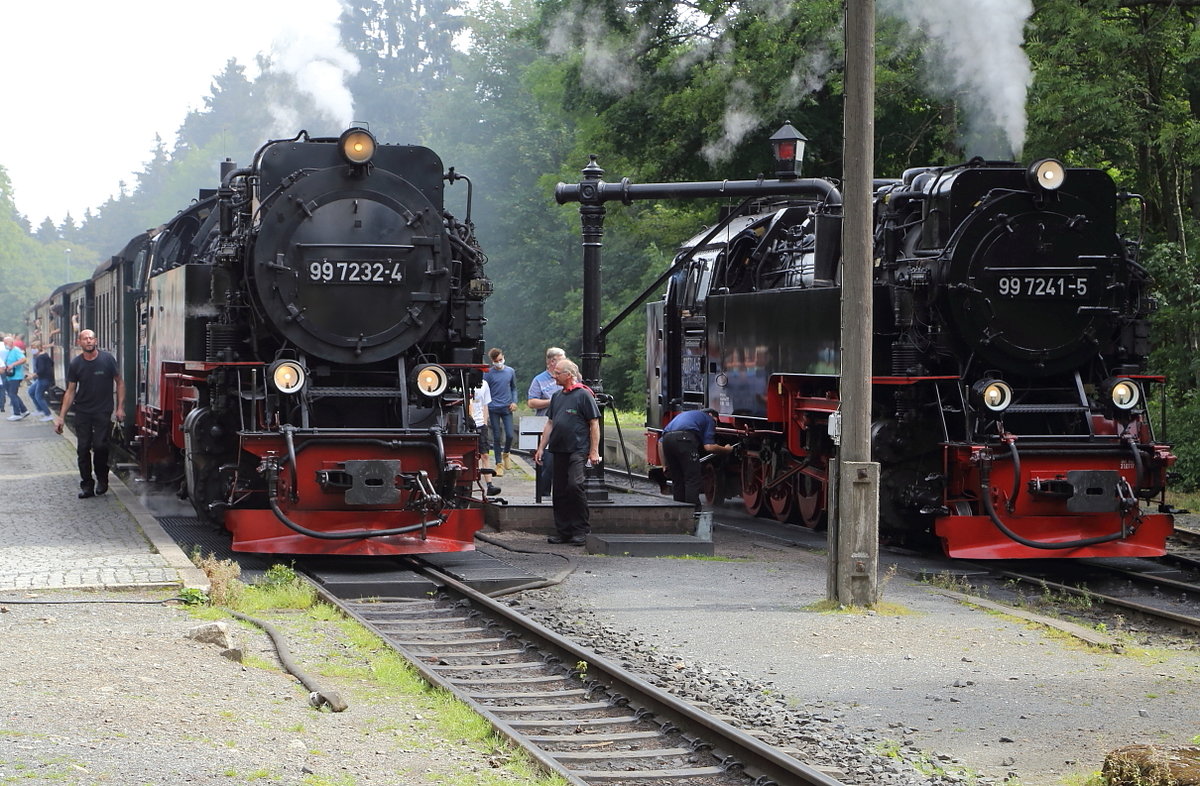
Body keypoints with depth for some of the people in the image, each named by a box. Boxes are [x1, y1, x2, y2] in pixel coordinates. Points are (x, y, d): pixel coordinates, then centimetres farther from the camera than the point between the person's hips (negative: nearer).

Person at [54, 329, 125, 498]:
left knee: (100, 446, -12)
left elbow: (119, 383, 4)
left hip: (103, 410, -2)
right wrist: (62, 416, 3)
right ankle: (87, 485, 7)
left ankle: (102, 479, 11)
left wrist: (119, 408, -2)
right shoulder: (76, 364, 2)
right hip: (82, 412, 2)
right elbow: (70, 391, 7)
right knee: (83, 448, -1)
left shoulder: (107, 359, -4)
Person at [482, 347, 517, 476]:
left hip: (507, 408, 2)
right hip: (494, 409, -2)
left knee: (509, 435, -5)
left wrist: (514, 402, 3)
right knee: (496, 437, 2)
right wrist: (485, 411, -6)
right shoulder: (488, 373, -4)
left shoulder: (510, 372, 6)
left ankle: (506, 454, 25)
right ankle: (499, 463, 11)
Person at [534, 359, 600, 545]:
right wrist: (541, 448, 17)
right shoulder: (557, 397, 17)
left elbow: (594, 424, -6)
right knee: (559, 491, 6)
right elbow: (550, 424, 23)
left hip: (578, 450, -7)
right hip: (559, 450, 7)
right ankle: (563, 531, 12)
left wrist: (594, 451, -11)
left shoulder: (583, 395, -5)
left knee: (574, 485, -18)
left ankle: (581, 530, -10)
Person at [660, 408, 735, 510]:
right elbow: (709, 447, 6)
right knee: (692, 479, 1)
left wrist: (665, 464, 33)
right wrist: (726, 449, 24)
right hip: (684, 438, -6)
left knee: (677, 480, 16)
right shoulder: (709, 419, 21)